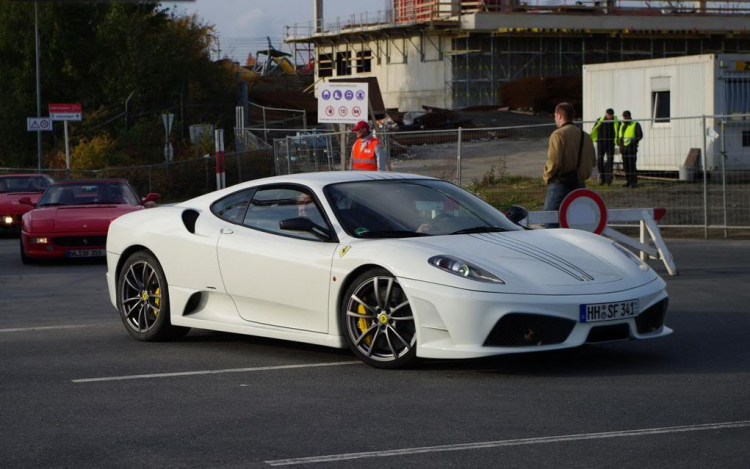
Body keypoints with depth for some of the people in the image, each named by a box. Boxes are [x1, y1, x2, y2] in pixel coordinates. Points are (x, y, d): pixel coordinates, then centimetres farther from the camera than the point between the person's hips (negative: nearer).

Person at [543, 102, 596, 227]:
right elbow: (593, 162, 14)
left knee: (551, 222, -4)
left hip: (560, 185, -7)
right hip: (580, 185, 7)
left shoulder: (558, 134, -11)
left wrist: (547, 177, -5)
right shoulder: (585, 136, 11)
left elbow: (554, 161, -19)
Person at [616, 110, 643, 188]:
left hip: (631, 148, -7)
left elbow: (640, 135, -7)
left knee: (632, 165, -12)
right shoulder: (622, 125, 21)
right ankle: (628, 181, 13)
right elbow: (619, 135, 30)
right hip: (623, 148, 7)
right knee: (626, 166, 6)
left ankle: (634, 182, -11)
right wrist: (619, 142, 10)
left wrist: (632, 139, -21)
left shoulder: (635, 125, -1)